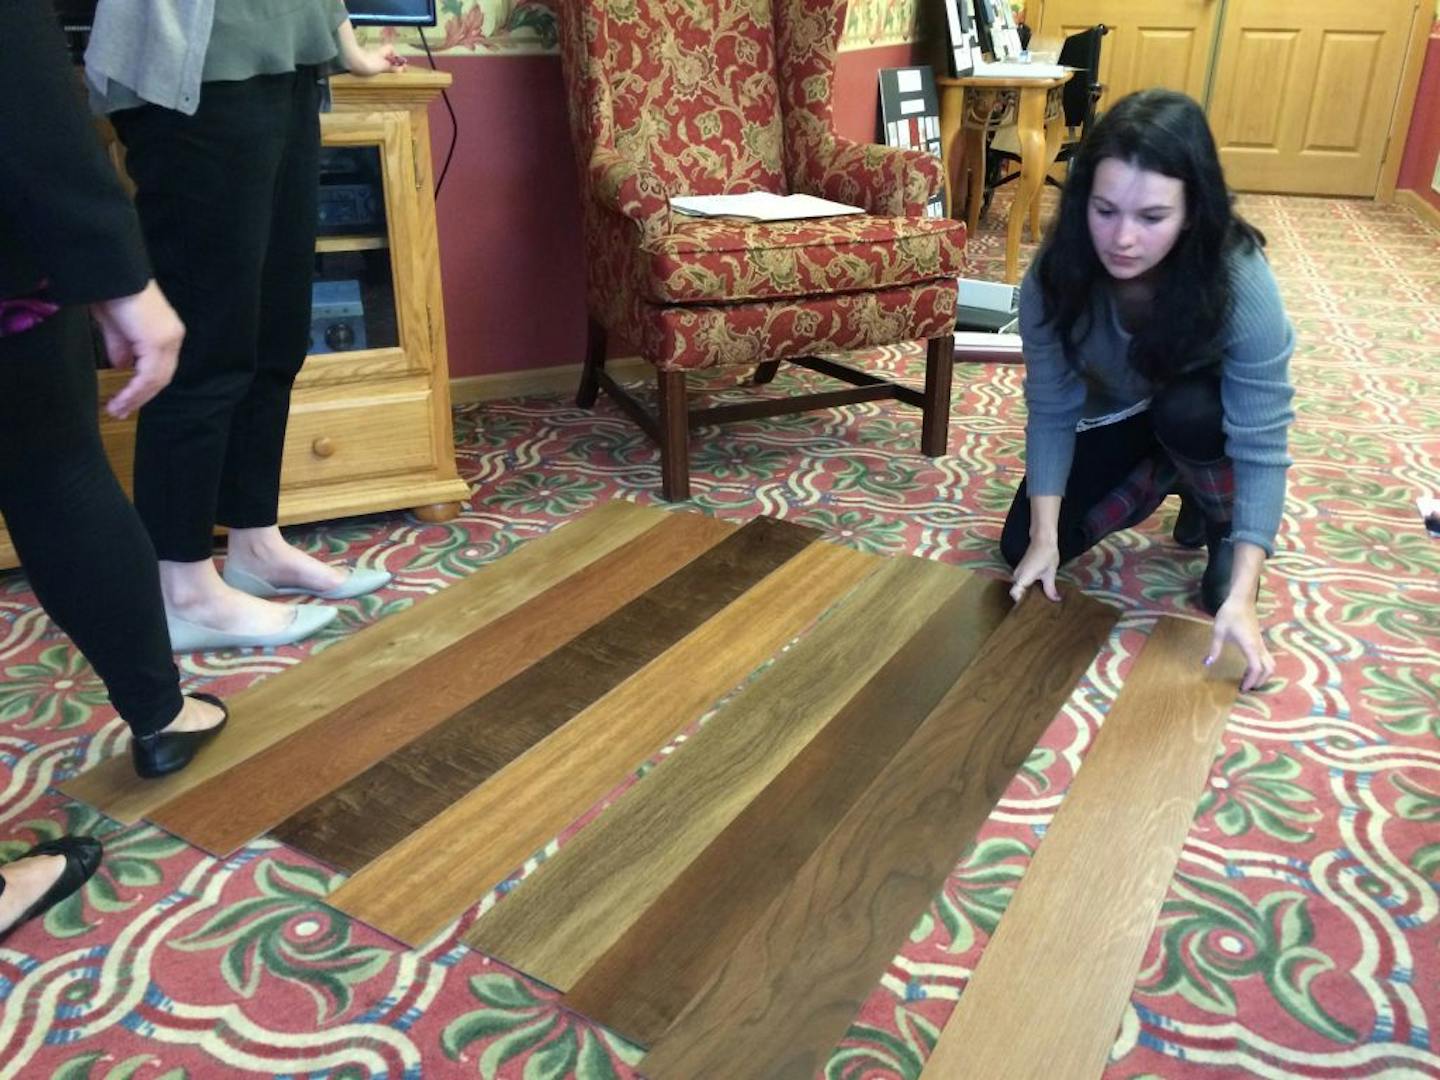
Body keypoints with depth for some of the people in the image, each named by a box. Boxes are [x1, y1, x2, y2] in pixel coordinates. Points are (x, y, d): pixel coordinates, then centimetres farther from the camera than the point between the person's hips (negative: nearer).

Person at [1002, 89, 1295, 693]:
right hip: (1114, 416, 3)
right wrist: (1043, 538, -28)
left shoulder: (1240, 281, -37)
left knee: (1187, 413, -38)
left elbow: (1261, 447, -35)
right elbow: (1050, 409, -22)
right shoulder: (1055, 275, -30)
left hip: (1206, 413, -2)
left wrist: (1241, 596, -40)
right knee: (1021, 548, -9)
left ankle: (1224, 521, -4)